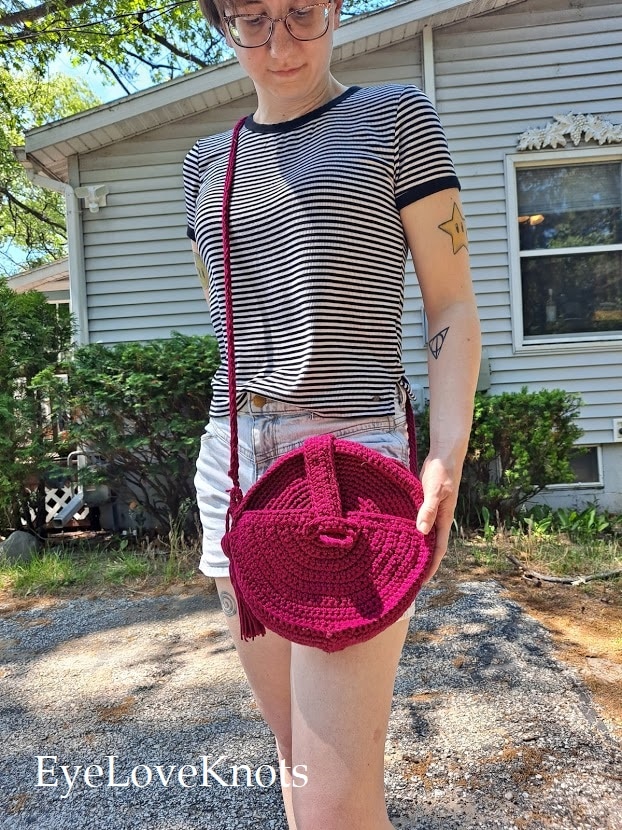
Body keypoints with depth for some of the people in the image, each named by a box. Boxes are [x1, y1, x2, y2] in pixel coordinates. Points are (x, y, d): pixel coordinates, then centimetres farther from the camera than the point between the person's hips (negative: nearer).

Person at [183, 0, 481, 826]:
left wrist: (446, 461, -13)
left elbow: (453, 308, 0)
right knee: (295, 751, 16)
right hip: (234, 460, 5)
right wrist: (241, 444, 16)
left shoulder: (396, 119, 5)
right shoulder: (208, 161, 18)